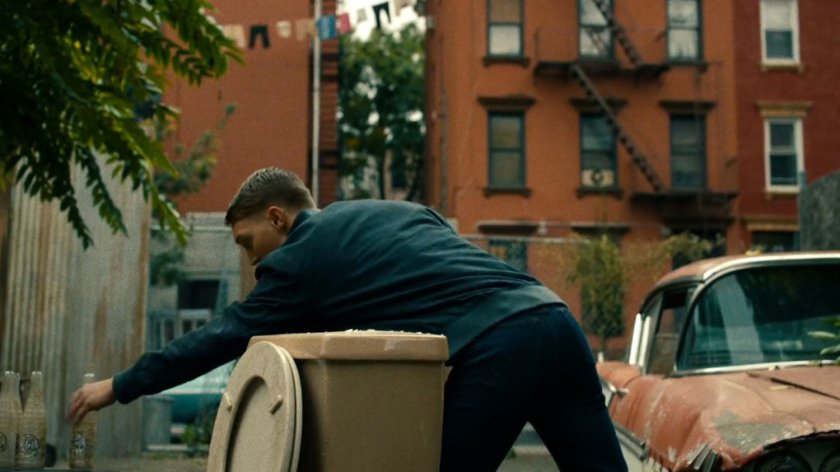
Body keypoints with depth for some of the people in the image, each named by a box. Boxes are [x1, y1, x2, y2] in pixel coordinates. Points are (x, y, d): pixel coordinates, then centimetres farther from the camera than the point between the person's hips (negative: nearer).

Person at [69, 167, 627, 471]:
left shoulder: (296, 262, 8)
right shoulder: (400, 208, 28)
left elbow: (221, 339, 14)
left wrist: (119, 387, 25)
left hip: (493, 351, -8)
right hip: (551, 314, 8)